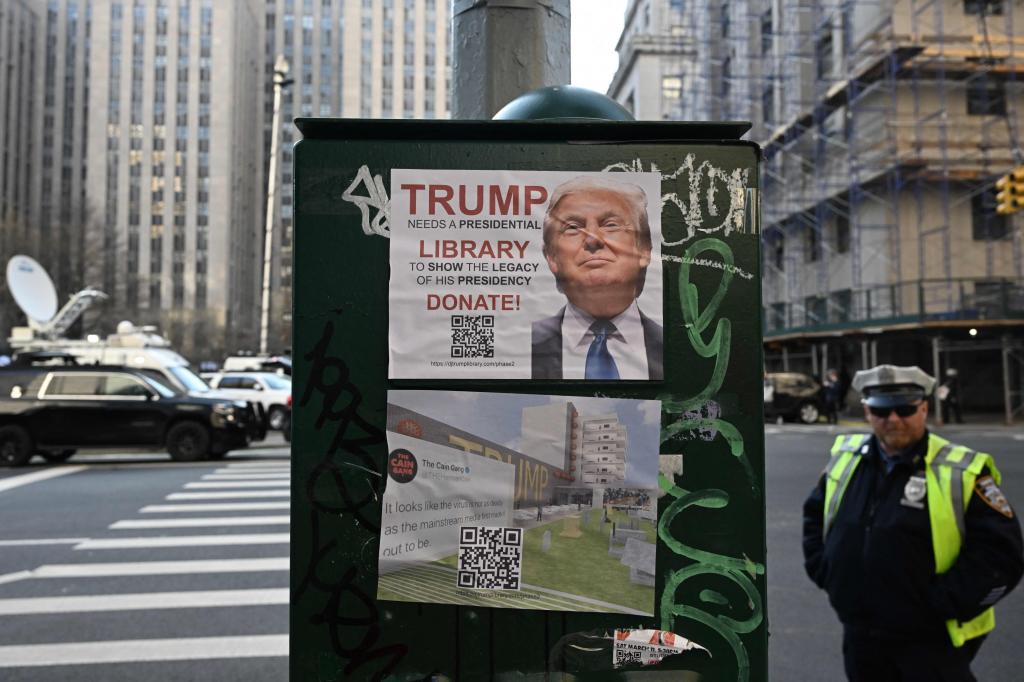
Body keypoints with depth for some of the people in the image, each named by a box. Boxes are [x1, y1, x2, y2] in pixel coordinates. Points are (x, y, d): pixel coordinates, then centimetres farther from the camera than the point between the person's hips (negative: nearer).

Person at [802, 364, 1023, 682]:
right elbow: (815, 515, 15)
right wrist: (825, 571, 4)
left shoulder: (961, 473, -14)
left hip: (932, 644, -4)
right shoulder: (846, 457, 1)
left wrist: (942, 602, -18)